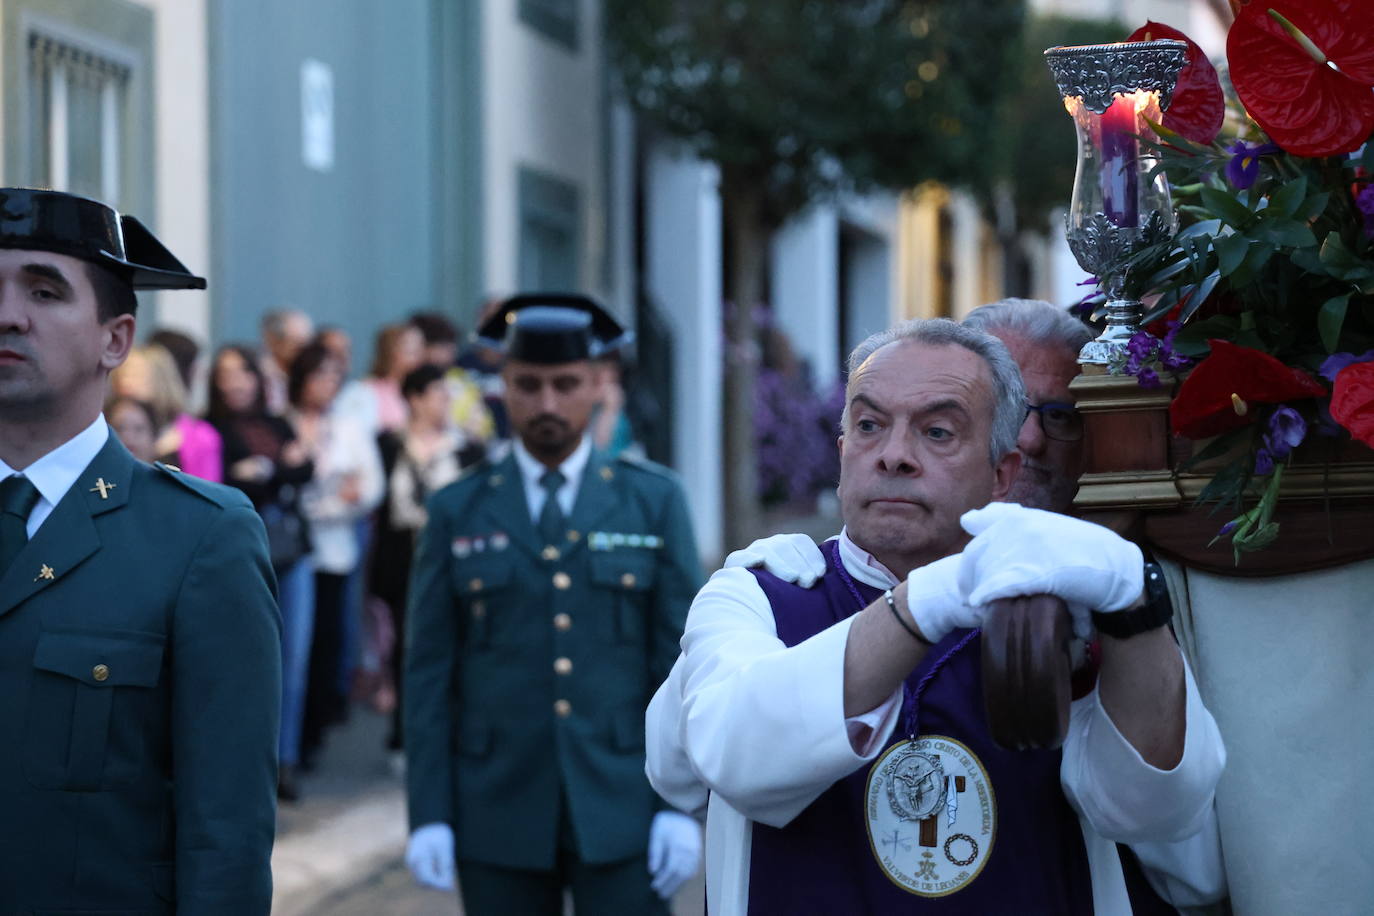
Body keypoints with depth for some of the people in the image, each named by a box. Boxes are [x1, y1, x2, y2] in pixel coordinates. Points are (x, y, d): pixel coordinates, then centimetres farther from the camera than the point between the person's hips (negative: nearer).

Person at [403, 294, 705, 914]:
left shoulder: (654, 502, 5)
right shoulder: (457, 513, 5)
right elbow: (428, 672, 4)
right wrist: (427, 815, -3)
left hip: (620, 810, -1)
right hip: (499, 811, 1)